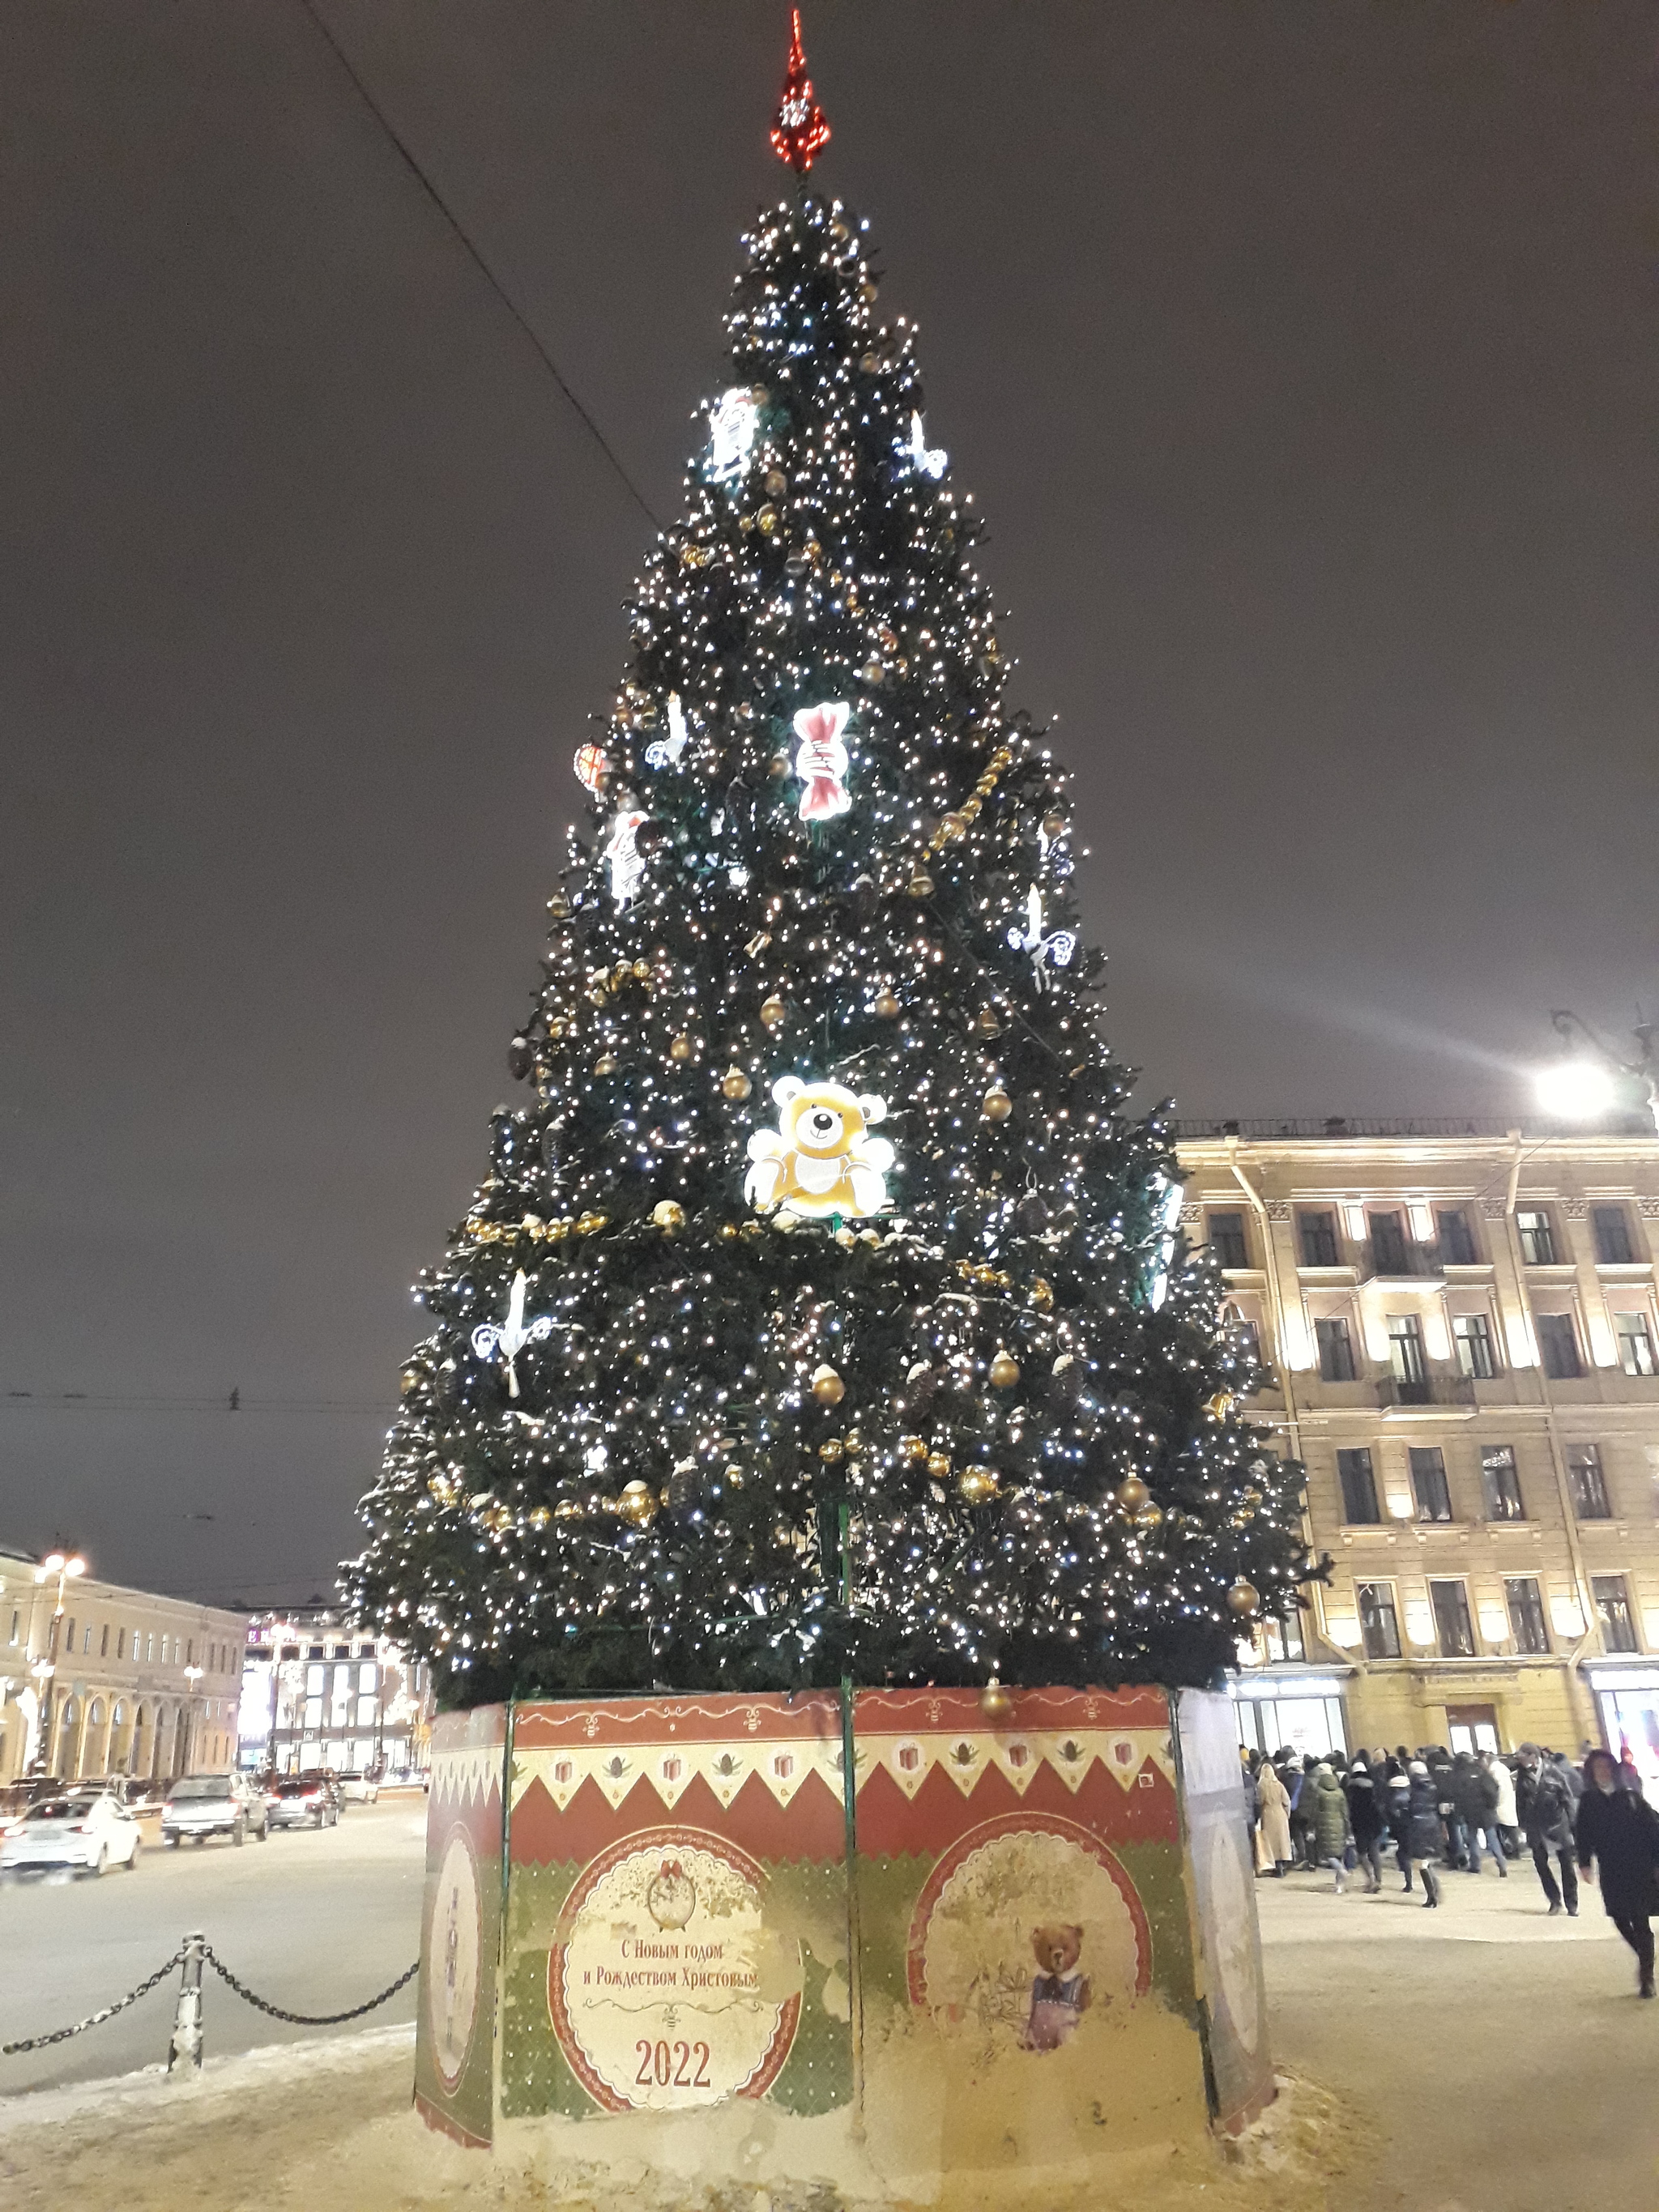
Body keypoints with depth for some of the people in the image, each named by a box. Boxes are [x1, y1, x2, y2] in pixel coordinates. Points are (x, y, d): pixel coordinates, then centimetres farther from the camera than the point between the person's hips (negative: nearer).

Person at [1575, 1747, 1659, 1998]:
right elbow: (1583, 1833, 1)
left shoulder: (1630, 1796, -4)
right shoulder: (1588, 1801, 1)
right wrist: (1585, 1863, -5)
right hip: (1611, 1872, 2)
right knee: (1621, 1920, 3)